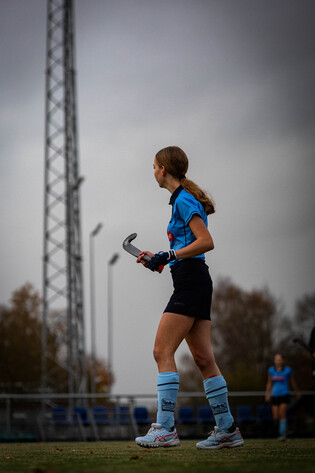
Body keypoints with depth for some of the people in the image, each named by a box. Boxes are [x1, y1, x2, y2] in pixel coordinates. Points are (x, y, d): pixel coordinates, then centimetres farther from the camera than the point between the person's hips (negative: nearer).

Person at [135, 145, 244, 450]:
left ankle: (165, 428, -15)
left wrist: (169, 255, -19)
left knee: (163, 351, -11)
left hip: (190, 282, -10)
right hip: (195, 284, 10)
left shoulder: (184, 199, -10)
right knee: (203, 357, 7)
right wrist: (159, 259, 20)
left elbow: (207, 242, -19)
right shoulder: (183, 199, 20)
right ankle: (227, 430, 8)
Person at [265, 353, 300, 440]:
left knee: (282, 414, -16)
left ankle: (282, 434, -11)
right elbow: (269, 383, 14)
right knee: (276, 417, 0)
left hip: (284, 394, -3)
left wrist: (297, 392, 21)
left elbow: (292, 382, 12)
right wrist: (267, 394, 11)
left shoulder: (287, 370, -1)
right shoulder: (271, 370, 5)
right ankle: (283, 426, 31)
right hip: (275, 396, 3)